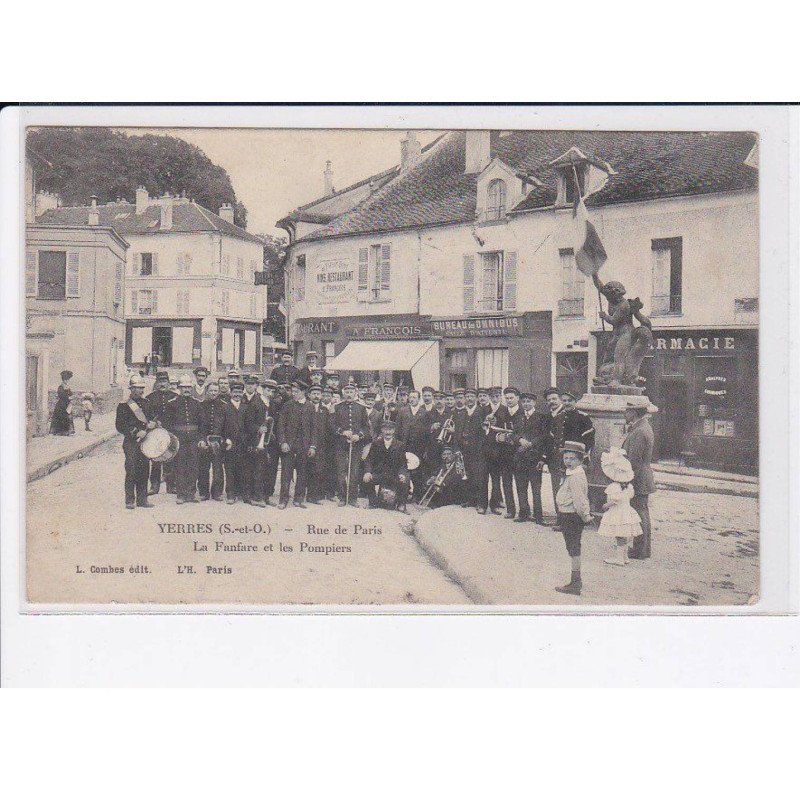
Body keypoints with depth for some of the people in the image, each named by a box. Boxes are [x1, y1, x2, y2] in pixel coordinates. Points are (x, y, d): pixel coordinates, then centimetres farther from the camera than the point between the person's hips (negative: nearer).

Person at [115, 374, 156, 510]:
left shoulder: (145, 403, 15)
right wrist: (136, 433, -15)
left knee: (144, 471, 6)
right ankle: (130, 501, 0)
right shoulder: (123, 406, -3)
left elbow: (151, 419, 23)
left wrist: (152, 424, -1)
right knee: (131, 471, -7)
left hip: (145, 441, 6)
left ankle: (142, 499, 13)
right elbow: (120, 426, -7)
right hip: (131, 442, -5)